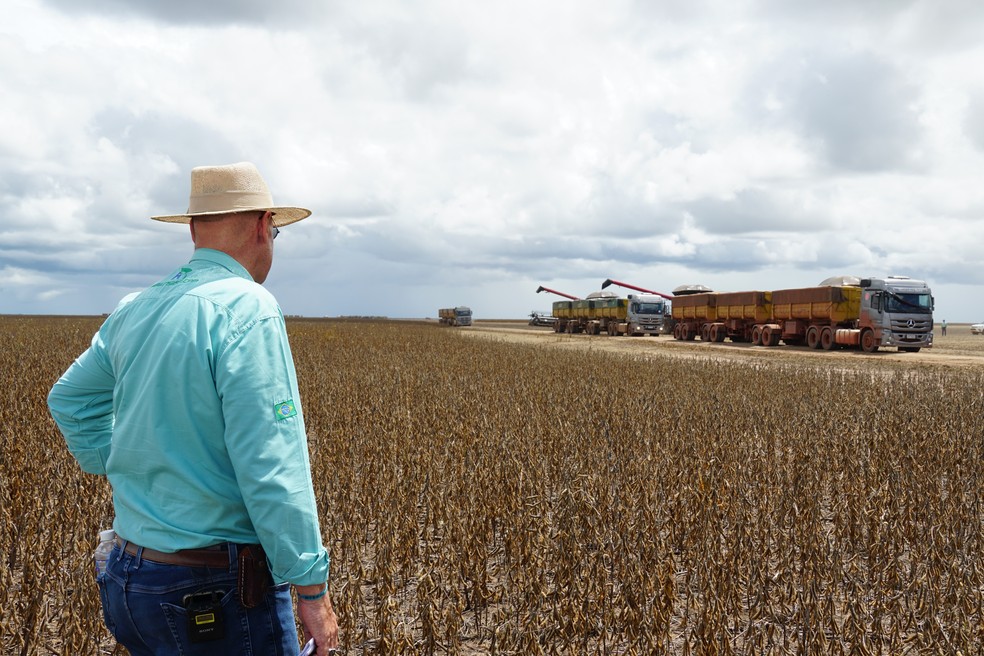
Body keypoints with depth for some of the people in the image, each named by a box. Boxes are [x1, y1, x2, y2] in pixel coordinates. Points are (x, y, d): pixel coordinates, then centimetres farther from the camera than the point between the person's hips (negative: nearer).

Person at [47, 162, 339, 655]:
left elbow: (70, 401, 22)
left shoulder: (134, 311, 6)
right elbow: (272, 467, -23)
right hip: (221, 599, -8)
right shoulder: (246, 309, -19)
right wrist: (311, 587, -16)